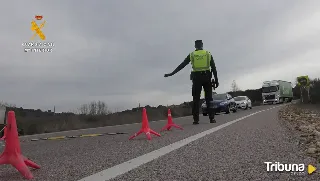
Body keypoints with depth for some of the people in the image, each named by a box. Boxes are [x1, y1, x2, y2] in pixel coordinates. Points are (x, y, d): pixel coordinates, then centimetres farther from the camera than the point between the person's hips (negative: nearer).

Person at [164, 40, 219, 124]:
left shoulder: (191, 55, 7)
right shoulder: (208, 54, 9)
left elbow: (181, 66, 6)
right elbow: (214, 68, 5)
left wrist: (171, 73, 10)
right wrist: (216, 80, 8)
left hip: (196, 78, 0)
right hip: (207, 77, 1)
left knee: (196, 99, 2)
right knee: (209, 98, 5)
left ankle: (196, 119, -2)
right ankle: (212, 118, 1)